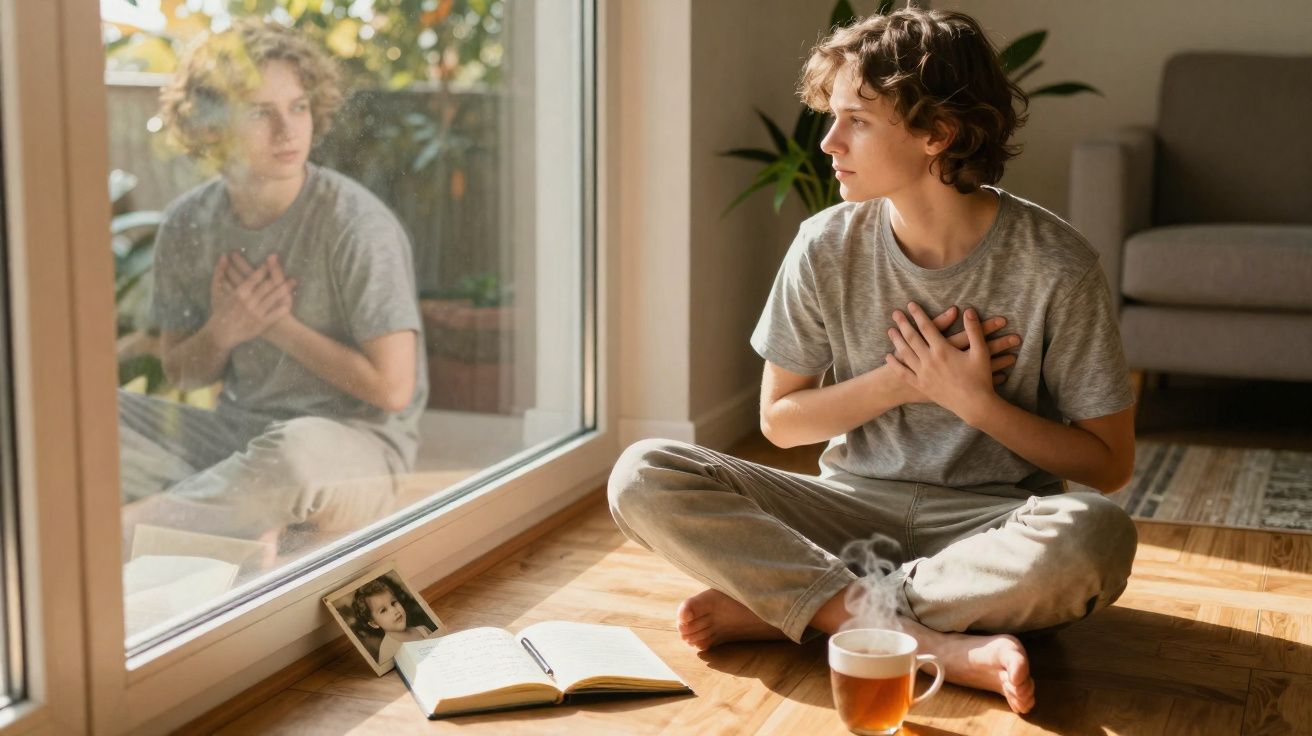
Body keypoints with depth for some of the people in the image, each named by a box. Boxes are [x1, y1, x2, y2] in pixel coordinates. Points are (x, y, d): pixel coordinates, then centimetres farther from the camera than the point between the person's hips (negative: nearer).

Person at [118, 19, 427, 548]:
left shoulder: (357, 225, -15)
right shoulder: (187, 225, 0)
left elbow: (392, 389, -16)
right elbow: (181, 373, 13)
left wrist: (281, 326, -12)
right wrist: (222, 332, -10)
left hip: (355, 442, -6)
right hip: (233, 435, 6)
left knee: (298, 446, -41)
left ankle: (125, 522, -24)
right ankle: (246, 520, -22)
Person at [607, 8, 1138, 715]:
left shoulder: (1055, 265, -11)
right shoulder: (827, 247, -4)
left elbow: (1109, 464, -6)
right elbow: (779, 420, 6)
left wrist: (972, 397, -15)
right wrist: (897, 382, -9)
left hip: (988, 521, -2)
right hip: (853, 504, 2)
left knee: (1094, 536, -38)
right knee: (643, 477, -20)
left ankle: (782, 605, -21)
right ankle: (940, 644, -28)